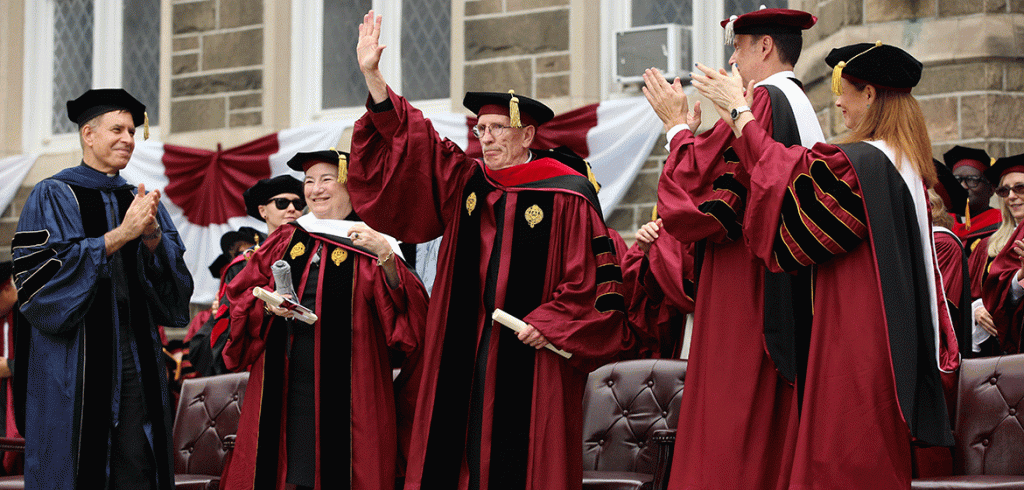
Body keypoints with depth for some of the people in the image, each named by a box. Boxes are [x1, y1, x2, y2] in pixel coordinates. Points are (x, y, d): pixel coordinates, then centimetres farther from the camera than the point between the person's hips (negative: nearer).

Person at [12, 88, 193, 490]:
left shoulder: (139, 200, 17)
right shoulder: (53, 197, 2)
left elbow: (175, 273, 10)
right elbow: (43, 273, -12)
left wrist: (152, 234, -11)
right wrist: (120, 234, -17)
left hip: (137, 355, 4)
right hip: (75, 357, -4)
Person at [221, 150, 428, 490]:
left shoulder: (367, 245, 3)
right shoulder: (286, 239, 14)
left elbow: (403, 307, -10)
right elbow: (241, 293, 13)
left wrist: (386, 257, -26)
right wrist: (267, 305, -8)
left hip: (343, 381, -3)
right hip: (287, 376, 3)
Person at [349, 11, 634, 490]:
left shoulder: (566, 196, -3)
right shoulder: (464, 184, 11)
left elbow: (592, 273, -5)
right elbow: (407, 140, 11)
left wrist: (549, 322, -13)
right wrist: (372, 75, 3)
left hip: (531, 350, -5)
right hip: (466, 351, 5)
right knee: (461, 447, 2)